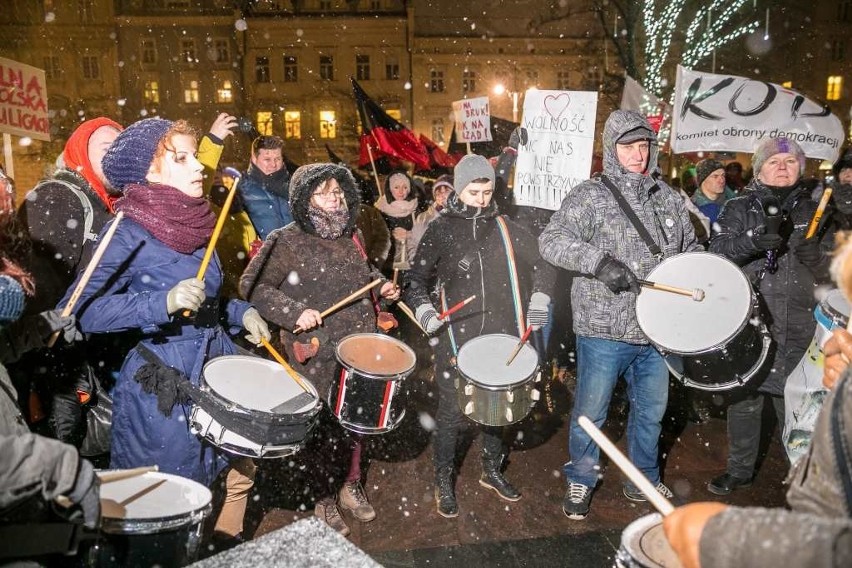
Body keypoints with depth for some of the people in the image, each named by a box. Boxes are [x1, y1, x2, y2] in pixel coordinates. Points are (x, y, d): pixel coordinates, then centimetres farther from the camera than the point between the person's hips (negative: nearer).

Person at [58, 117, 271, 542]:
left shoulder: (196, 225, 5)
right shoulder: (128, 234, -16)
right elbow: (80, 312, -23)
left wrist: (240, 312, 2)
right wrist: (164, 303, -33)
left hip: (216, 364, 7)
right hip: (161, 384, -7)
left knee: (242, 467, 18)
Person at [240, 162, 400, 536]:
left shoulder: (352, 235, 9)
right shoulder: (286, 242, -12)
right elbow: (251, 285, -14)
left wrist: (382, 285, 5)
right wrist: (294, 311, -24)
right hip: (317, 357, -6)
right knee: (325, 428, 7)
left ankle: (353, 485, 40)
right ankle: (323, 500, 31)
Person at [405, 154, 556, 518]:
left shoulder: (504, 226, 7)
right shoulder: (440, 230, 0)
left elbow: (540, 263, 15)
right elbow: (416, 278, 3)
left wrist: (539, 298, 2)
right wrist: (423, 309, -14)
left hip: (502, 335, 3)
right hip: (457, 337, -3)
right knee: (452, 413, 2)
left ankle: (492, 471, 38)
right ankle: (444, 483, 22)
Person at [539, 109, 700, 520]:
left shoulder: (669, 198, 10)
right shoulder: (589, 196, -7)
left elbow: (690, 250, 21)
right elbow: (551, 241, -16)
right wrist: (598, 261, -28)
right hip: (604, 330, -5)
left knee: (651, 410, 19)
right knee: (590, 413, 7)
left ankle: (644, 480, 41)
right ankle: (580, 481, 31)